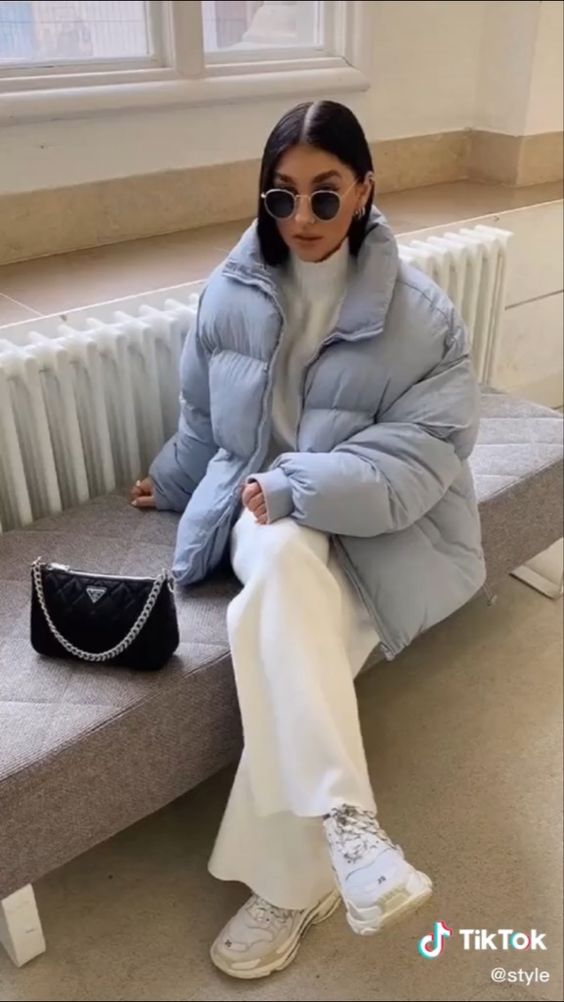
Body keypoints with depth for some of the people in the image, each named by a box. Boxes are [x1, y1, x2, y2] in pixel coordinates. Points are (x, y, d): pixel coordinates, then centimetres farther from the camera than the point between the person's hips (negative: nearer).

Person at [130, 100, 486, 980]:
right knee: (287, 563, -35)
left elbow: (422, 457, -17)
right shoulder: (231, 294, 1)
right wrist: (174, 482, 28)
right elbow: (203, 419, 16)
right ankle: (345, 820, -35)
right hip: (258, 512, 2)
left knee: (278, 641, -29)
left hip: (371, 528, -2)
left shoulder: (420, 315, -10)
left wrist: (296, 486, -25)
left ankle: (288, 879, -11)